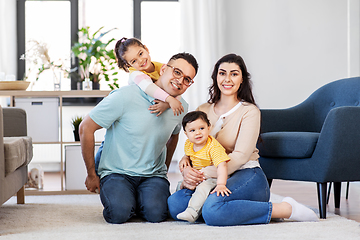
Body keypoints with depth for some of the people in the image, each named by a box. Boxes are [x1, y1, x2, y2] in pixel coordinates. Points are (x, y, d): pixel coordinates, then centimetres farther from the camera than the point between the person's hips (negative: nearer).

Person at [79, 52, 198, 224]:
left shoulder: (181, 108, 0)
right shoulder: (125, 97, -18)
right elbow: (86, 128, -10)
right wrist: (91, 174, -4)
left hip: (153, 175, 3)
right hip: (116, 172, -3)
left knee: (156, 213, -28)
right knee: (119, 213, -32)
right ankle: (117, 197, 5)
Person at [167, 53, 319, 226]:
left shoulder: (249, 111, -1)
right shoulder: (202, 111, 15)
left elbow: (241, 155, -11)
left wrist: (204, 174, -22)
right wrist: (187, 171, -13)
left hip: (247, 176, -4)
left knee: (212, 209, -36)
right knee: (175, 203, -25)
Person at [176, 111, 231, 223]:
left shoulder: (214, 147, -27)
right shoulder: (188, 144, -4)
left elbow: (222, 166, -38)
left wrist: (221, 184, -51)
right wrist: (185, 160, 1)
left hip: (213, 177, -8)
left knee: (203, 188, -31)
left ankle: (192, 211, -38)